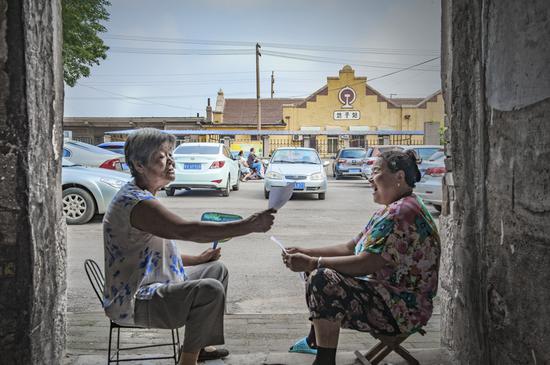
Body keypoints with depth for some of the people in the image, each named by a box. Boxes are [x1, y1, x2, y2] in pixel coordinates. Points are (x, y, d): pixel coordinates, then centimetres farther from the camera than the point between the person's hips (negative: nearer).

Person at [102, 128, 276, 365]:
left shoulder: (142, 197, 10)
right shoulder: (135, 202, -24)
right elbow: (187, 230, -37)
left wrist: (197, 259, 10)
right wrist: (249, 225, -37)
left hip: (152, 282, 11)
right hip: (132, 302, -11)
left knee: (217, 270, 17)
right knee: (210, 290, -28)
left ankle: (199, 346, 25)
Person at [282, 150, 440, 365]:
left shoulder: (402, 212, -22)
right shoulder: (392, 210, 12)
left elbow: (366, 263, -29)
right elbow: (350, 248, 11)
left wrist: (311, 263, -24)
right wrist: (306, 252, 1)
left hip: (403, 309, -11)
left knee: (322, 280, -26)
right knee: (320, 270, 18)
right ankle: (314, 341, 31)